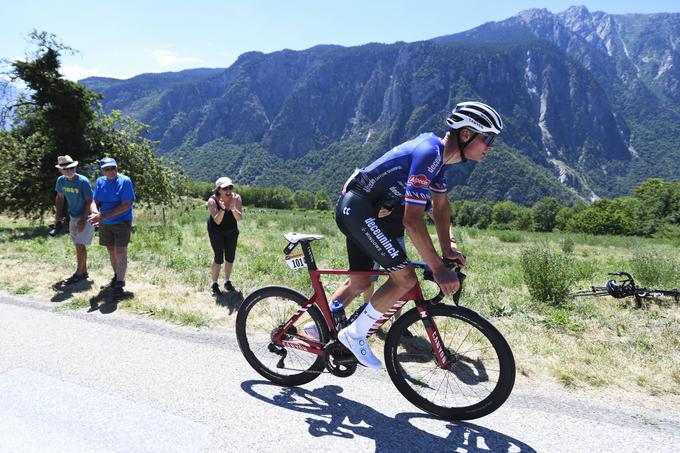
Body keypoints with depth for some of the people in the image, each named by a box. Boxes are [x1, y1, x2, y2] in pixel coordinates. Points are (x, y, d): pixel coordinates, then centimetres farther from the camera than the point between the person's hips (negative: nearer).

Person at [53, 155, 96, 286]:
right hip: (73, 217, 7)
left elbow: (89, 201, -17)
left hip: (85, 217, -6)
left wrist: (83, 220, -20)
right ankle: (84, 272, 23)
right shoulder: (61, 180, -1)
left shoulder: (83, 181, -19)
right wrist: (58, 213, 3)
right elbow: (59, 197, 14)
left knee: (80, 245, -7)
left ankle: (78, 273, 4)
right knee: (78, 245, 12)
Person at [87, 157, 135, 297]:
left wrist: (103, 216, -24)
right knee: (111, 251, 15)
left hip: (122, 222, -6)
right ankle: (117, 276, 33)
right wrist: (96, 213, -18)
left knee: (120, 252, -8)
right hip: (105, 224, 6)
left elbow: (126, 205, -20)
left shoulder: (125, 181, -14)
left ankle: (119, 283, 0)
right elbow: (96, 201, 7)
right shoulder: (100, 181, 4)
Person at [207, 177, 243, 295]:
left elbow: (239, 218, -29)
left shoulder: (236, 198, -21)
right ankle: (214, 284, 7)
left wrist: (233, 208, -47)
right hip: (216, 231, -3)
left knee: (230, 257, 8)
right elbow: (217, 221, -34)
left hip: (231, 230, 3)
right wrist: (222, 209, -50)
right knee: (219, 258, -10)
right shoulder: (212, 201, -27)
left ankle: (227, 282, 27)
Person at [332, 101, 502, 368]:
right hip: (358, 208, -10)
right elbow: (412, 220, -27)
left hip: (355, 209, 10)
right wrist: (438, 269, -22)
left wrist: (447, 251, 15)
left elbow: (441, 207, 17)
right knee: (405, 278, -11)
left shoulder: (440, 155, 9)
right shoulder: (428, 154, -23)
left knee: (360, 282, 19)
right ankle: (354, 335, 3)